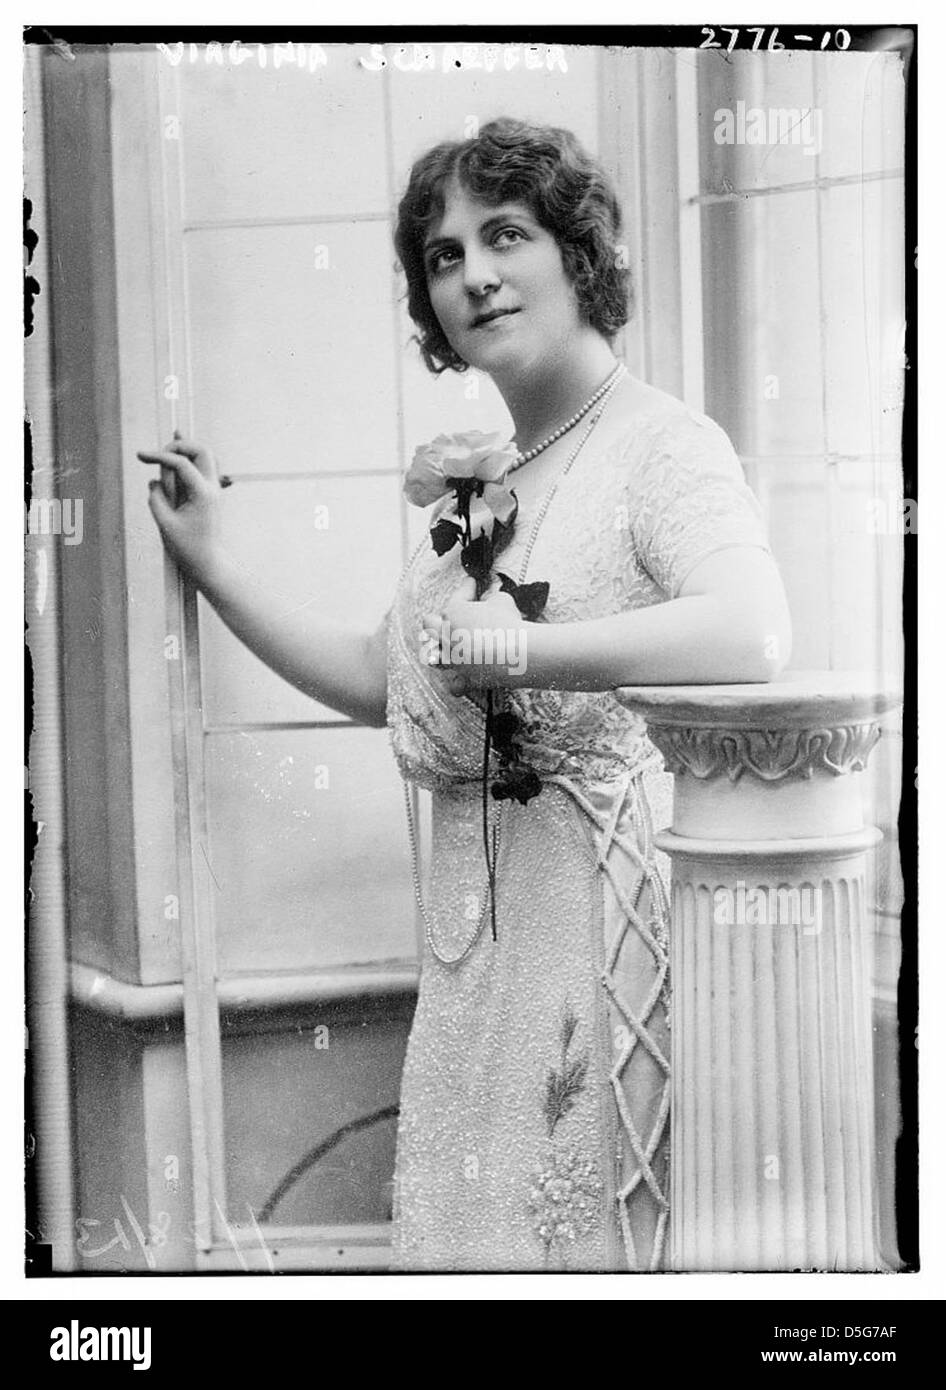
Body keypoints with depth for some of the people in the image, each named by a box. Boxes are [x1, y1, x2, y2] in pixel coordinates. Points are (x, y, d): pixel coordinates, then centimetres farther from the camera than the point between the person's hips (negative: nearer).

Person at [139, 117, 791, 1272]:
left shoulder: (662, 444, -10)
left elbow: (754, 634, -29)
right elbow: (375, 681, 20)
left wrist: (512, 648, -24)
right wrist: (210, 568, 16)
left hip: (610, 908, -7)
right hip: (477, 927, 7)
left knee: (586, 1231, 2)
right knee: (465, 1219, 14)